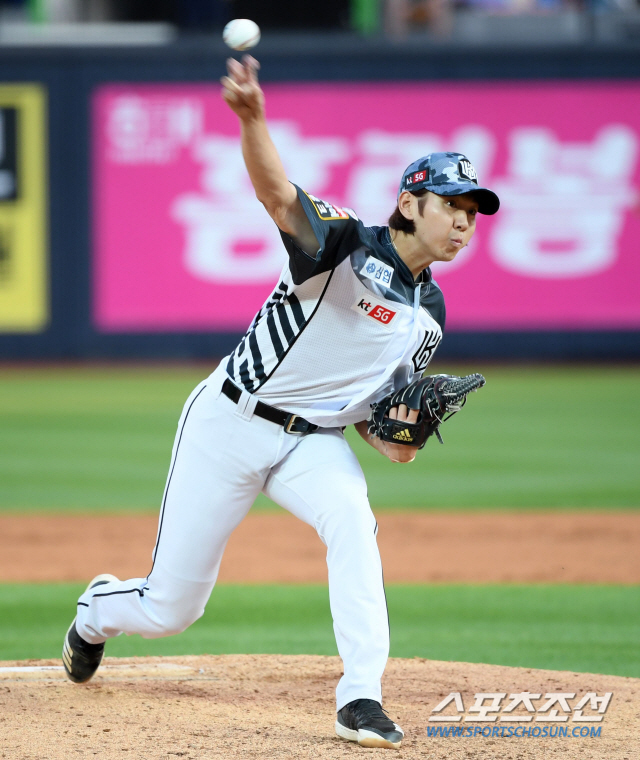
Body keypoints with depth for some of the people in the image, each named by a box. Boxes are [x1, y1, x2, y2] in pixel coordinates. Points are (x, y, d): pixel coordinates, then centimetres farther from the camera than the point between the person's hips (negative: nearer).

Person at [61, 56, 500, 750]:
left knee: (351, 519, -32)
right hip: (230, 423, -4)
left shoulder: (428, 313, 6)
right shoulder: (348, 243, -15)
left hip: (312, 443, 4)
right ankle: (98, 611, 41)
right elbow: (277, 193, -35)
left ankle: (360, 700, -32)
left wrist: (395, 437, -12)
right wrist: (252, 119, -57)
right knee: (170, 608, 3)